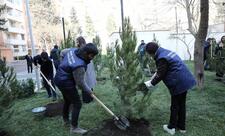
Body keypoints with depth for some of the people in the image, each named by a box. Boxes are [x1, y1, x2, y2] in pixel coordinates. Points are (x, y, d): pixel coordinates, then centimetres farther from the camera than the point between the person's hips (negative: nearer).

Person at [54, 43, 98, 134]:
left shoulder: (73, 50, -7)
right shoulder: (79, 65, -33)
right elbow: (81, 83, -23)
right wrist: (89, 91, -8)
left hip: (60, 79, 10)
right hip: (66, 83, -10)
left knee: (67, 100, 26)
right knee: (77, 104, 0)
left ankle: (65, 119, 46)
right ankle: (74, 127, 12)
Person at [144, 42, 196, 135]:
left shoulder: (162, 58, -20)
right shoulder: (166, 52, 12)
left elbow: (160, 75, -16)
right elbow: (159, 71, 18)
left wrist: (150, 84, -3)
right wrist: (151, 79, 16)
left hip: (178, 84, -10)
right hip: (185, 81, 10)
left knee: (175, 106, 6)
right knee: (181, 104, 19)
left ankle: (171, 128, 22)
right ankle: (181, 127, 33)